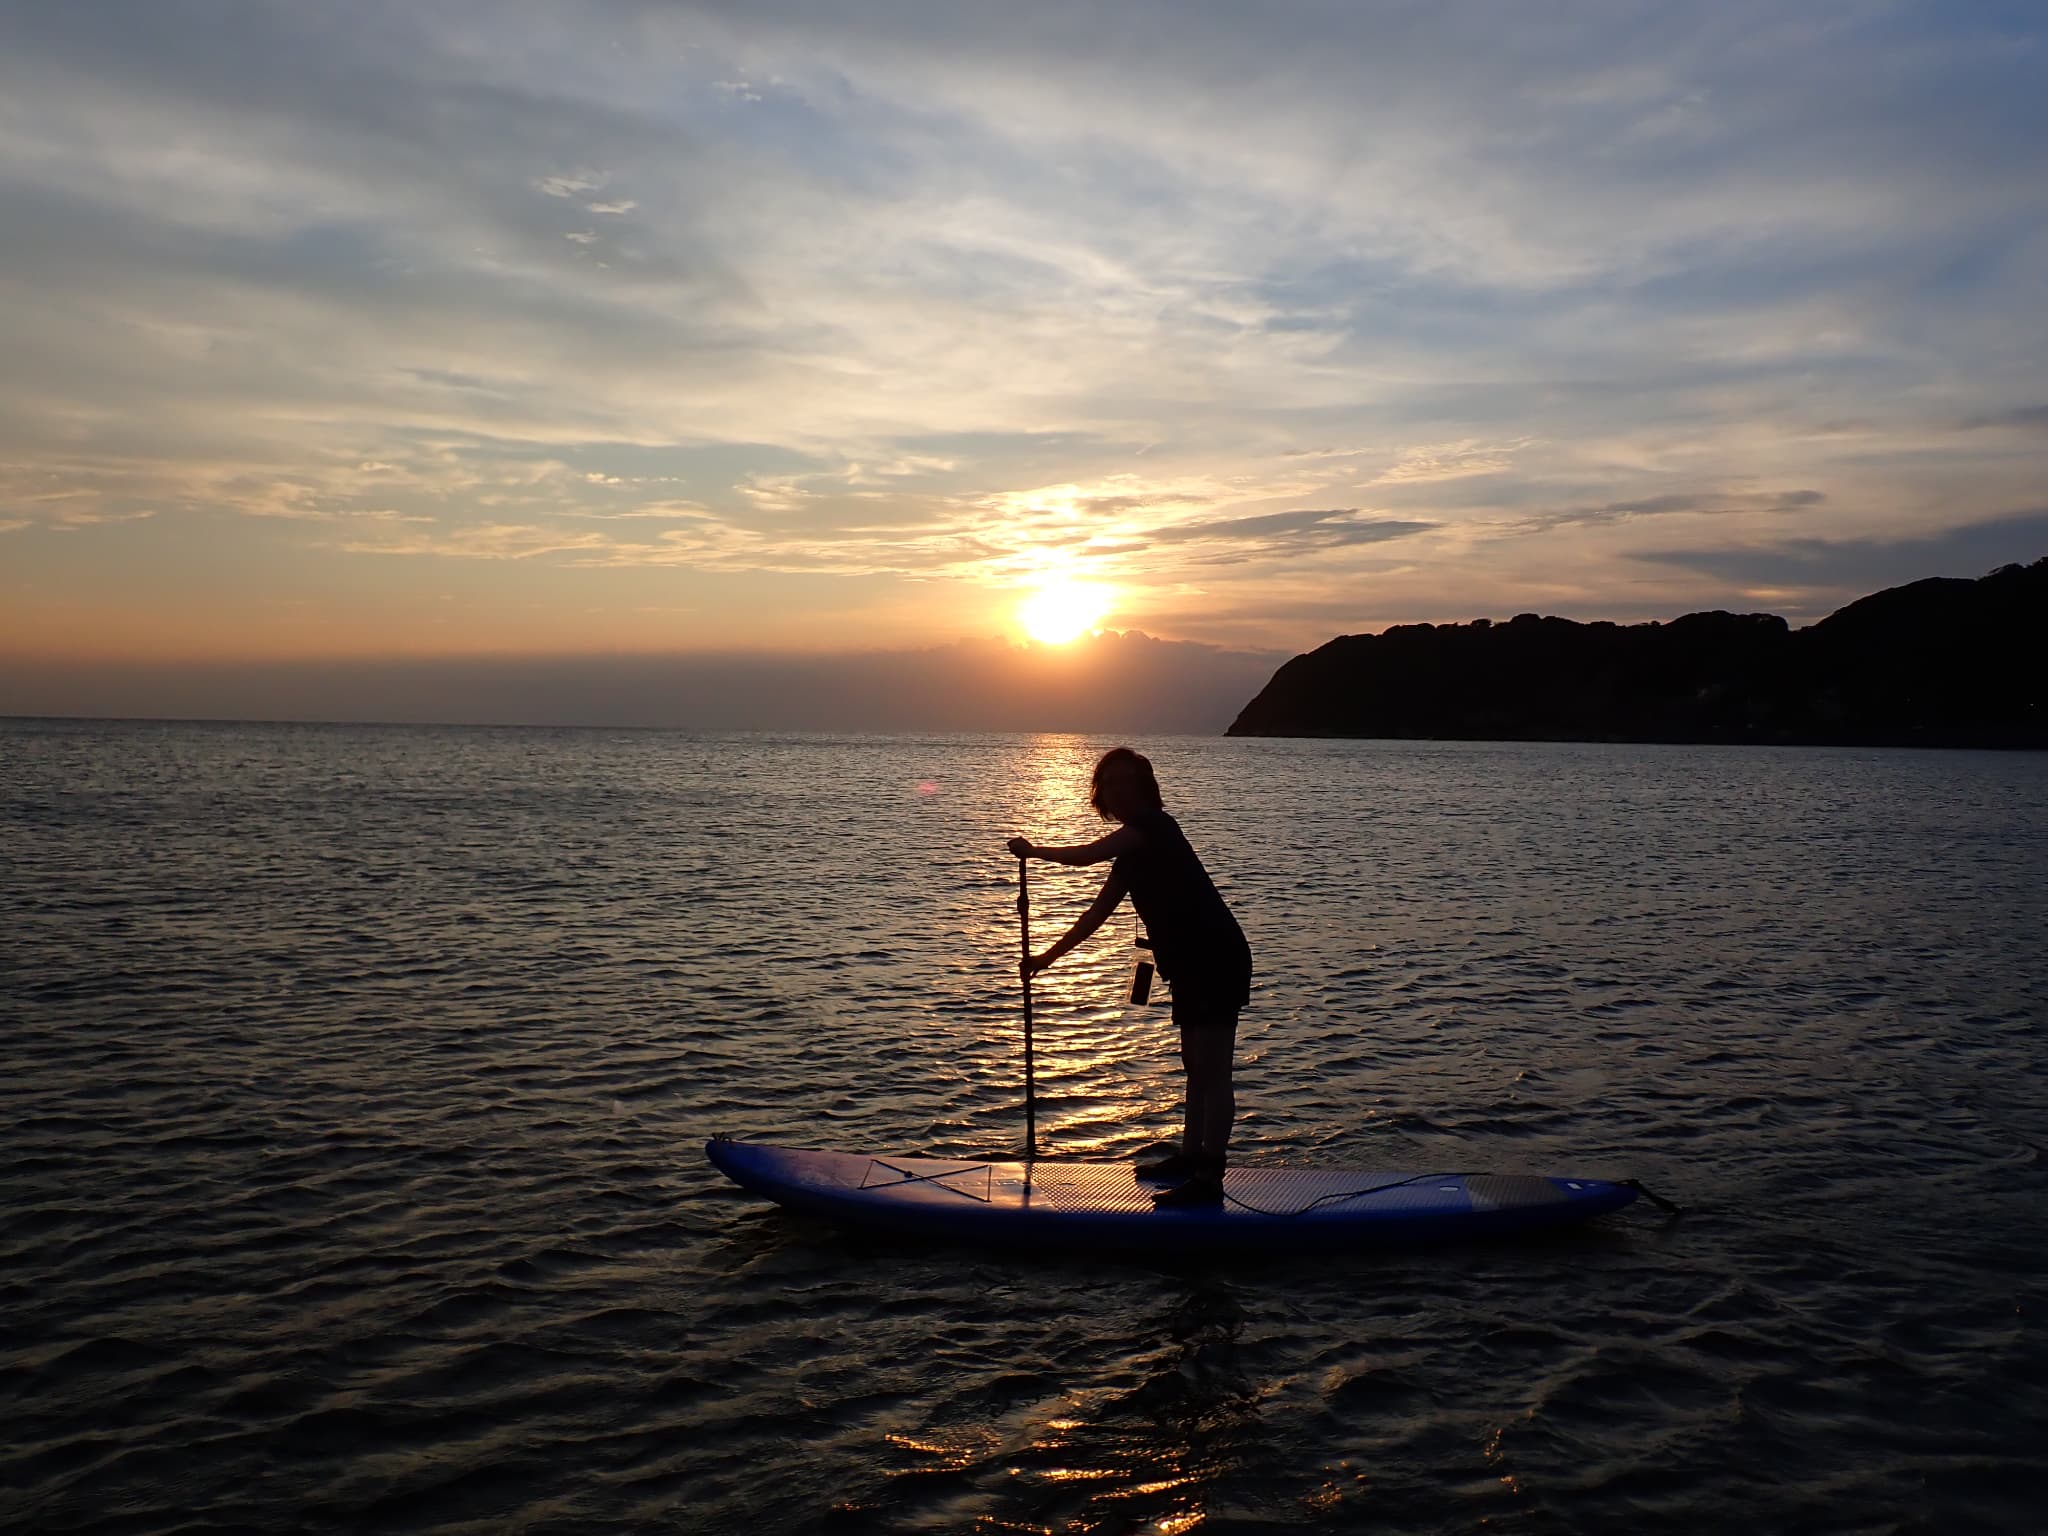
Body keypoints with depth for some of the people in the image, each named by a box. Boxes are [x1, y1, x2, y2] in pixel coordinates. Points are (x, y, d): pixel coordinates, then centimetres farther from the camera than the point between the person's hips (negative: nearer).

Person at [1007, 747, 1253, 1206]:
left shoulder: (1155, 825, -12)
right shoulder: (1132, 852, 17)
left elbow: (1085, 855, -20)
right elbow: (1096, 914, 23)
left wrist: (1032, 850, -3)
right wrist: (1047, 957, 23)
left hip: (1217, 962, -10)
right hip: (1193, 965, 10)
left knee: (1212, 1070, -10)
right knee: (1196, 1065, 18)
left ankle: (1209, 1179, -10)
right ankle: (1190, 1158, 30)